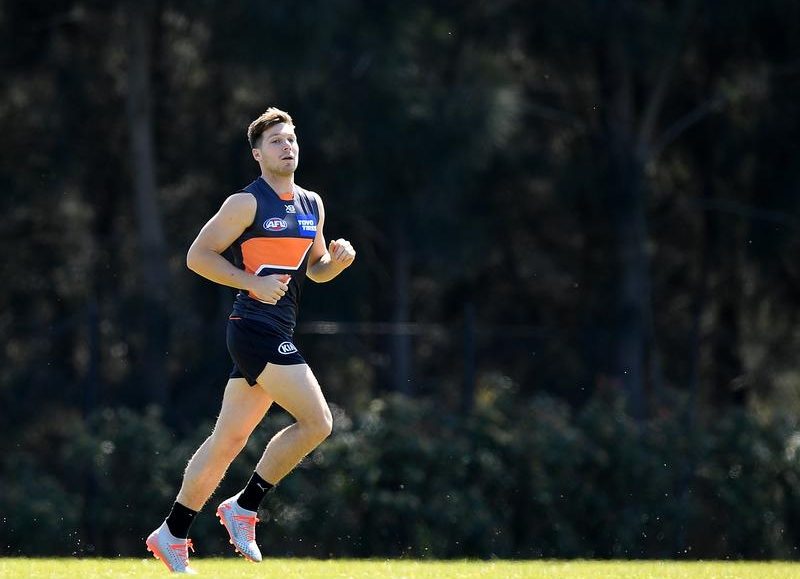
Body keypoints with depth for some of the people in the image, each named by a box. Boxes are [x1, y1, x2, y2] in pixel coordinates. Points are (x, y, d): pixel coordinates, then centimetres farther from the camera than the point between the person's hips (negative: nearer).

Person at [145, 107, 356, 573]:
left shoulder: (312, 205, 16)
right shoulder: (247, 203, -7)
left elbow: (315, 269, 26)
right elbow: (198, 255, -7)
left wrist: (338, 259, 3)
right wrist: (252, 283, -17)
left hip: (278, 333, 8)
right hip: (256, 325, -8)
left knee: (230, 439, 9)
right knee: (317, 421, -14)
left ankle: (173, 535, 15)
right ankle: (244, 508, -4)